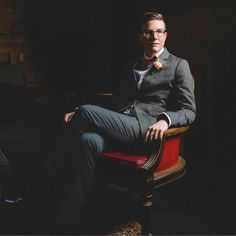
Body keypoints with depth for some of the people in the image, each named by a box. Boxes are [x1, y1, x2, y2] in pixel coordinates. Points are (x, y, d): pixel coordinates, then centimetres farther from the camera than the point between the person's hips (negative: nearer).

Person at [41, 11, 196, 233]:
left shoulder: (178, 65, 12)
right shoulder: (132, 67, 28)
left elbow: (189, 111, 5)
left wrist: (165, 119, -20)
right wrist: (78, 116, 10)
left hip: (144, 129, -5)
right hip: (119, 125, 5)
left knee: (87, 111, -26)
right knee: (89, 140, -31)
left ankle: (51, 178, -11)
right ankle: (68, 216, -28)